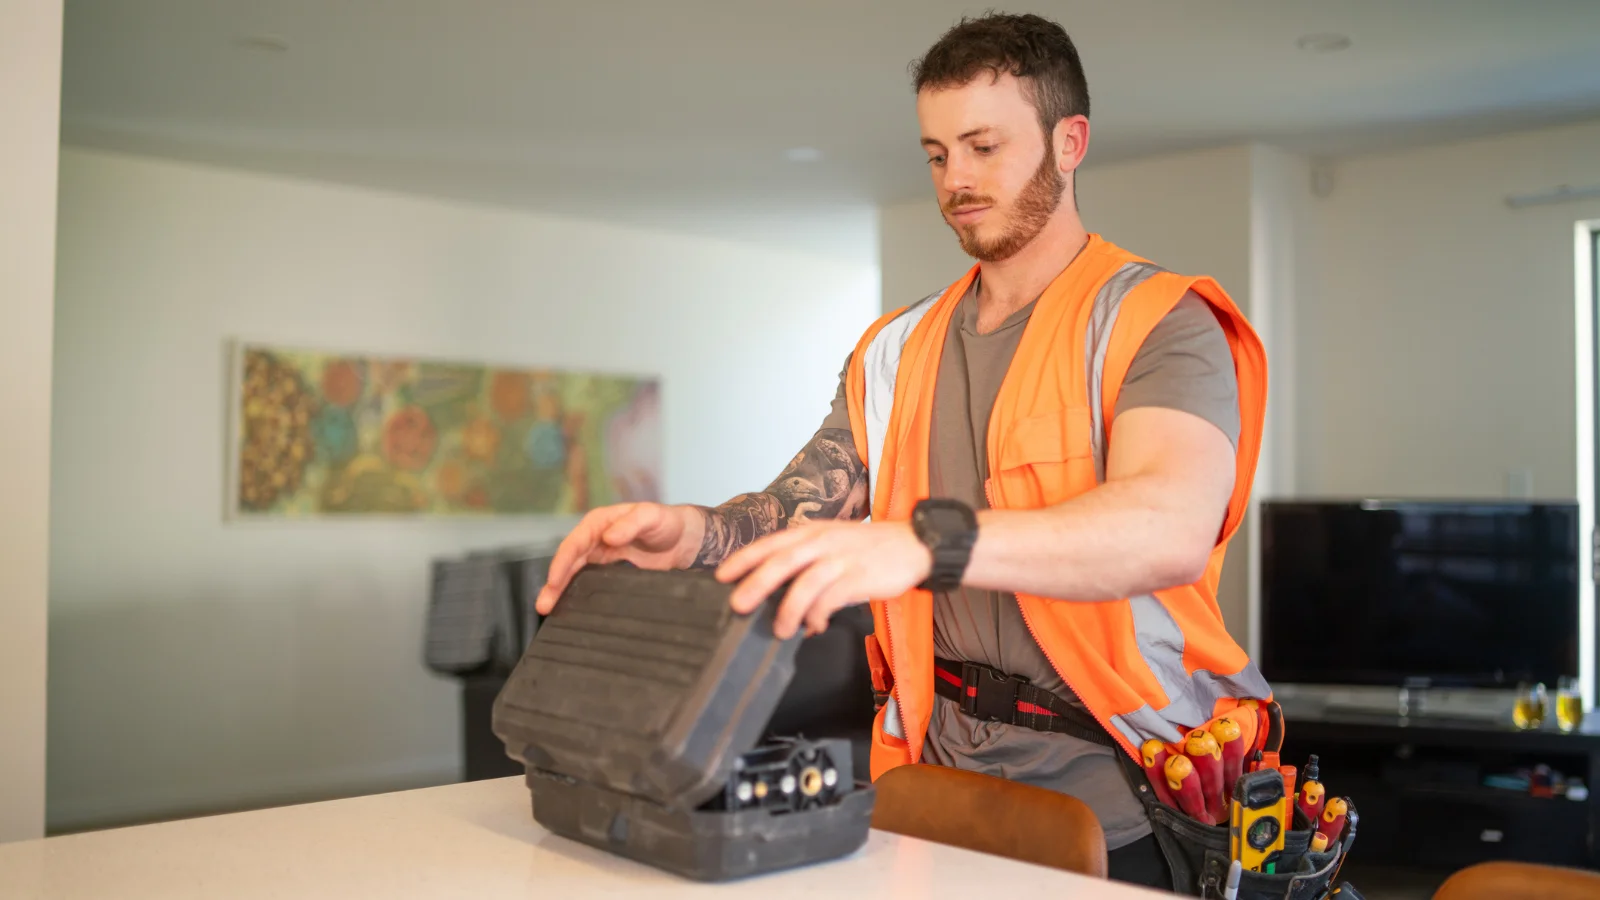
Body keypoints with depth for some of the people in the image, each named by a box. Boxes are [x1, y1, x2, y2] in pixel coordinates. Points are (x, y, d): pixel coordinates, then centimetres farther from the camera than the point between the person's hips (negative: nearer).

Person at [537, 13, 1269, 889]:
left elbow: (1172, 529, -28)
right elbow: (800, 507, 1)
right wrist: (695, 533, -21)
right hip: (940, 783, 5)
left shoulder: (1156, 324, -9)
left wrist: (927, 543, -42)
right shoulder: (896, 353, 11)